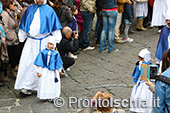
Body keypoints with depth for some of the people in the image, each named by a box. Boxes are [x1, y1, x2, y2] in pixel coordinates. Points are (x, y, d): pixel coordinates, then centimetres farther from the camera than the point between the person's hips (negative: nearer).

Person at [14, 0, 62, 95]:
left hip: (44, 42, -2)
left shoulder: (49, 10, 3)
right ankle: (27, 86, 6)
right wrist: (22, 38, 14)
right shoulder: (30, 9, 10)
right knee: (28, 63, -1)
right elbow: (23, 26, 17)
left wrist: (56, 41, 0)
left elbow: (55, 27, 5)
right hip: (31, 41, 2)